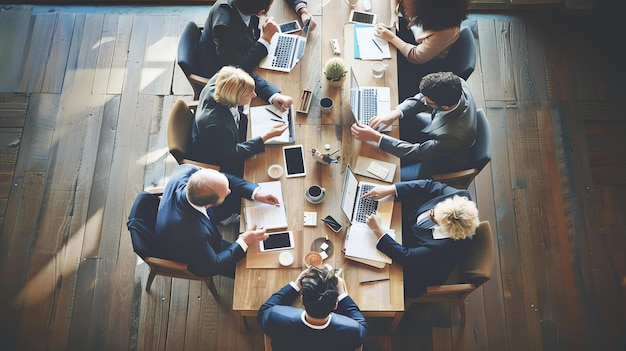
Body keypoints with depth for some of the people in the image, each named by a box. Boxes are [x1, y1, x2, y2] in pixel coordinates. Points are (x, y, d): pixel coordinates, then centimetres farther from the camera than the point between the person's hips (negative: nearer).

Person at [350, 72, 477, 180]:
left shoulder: (454, 135, -44)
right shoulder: (456, 85, -28)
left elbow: (416, 152, -32)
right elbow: (421, 98, -10)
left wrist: (376, 137, -35)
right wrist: (396, 113, -26)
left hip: (444, 161, -7)